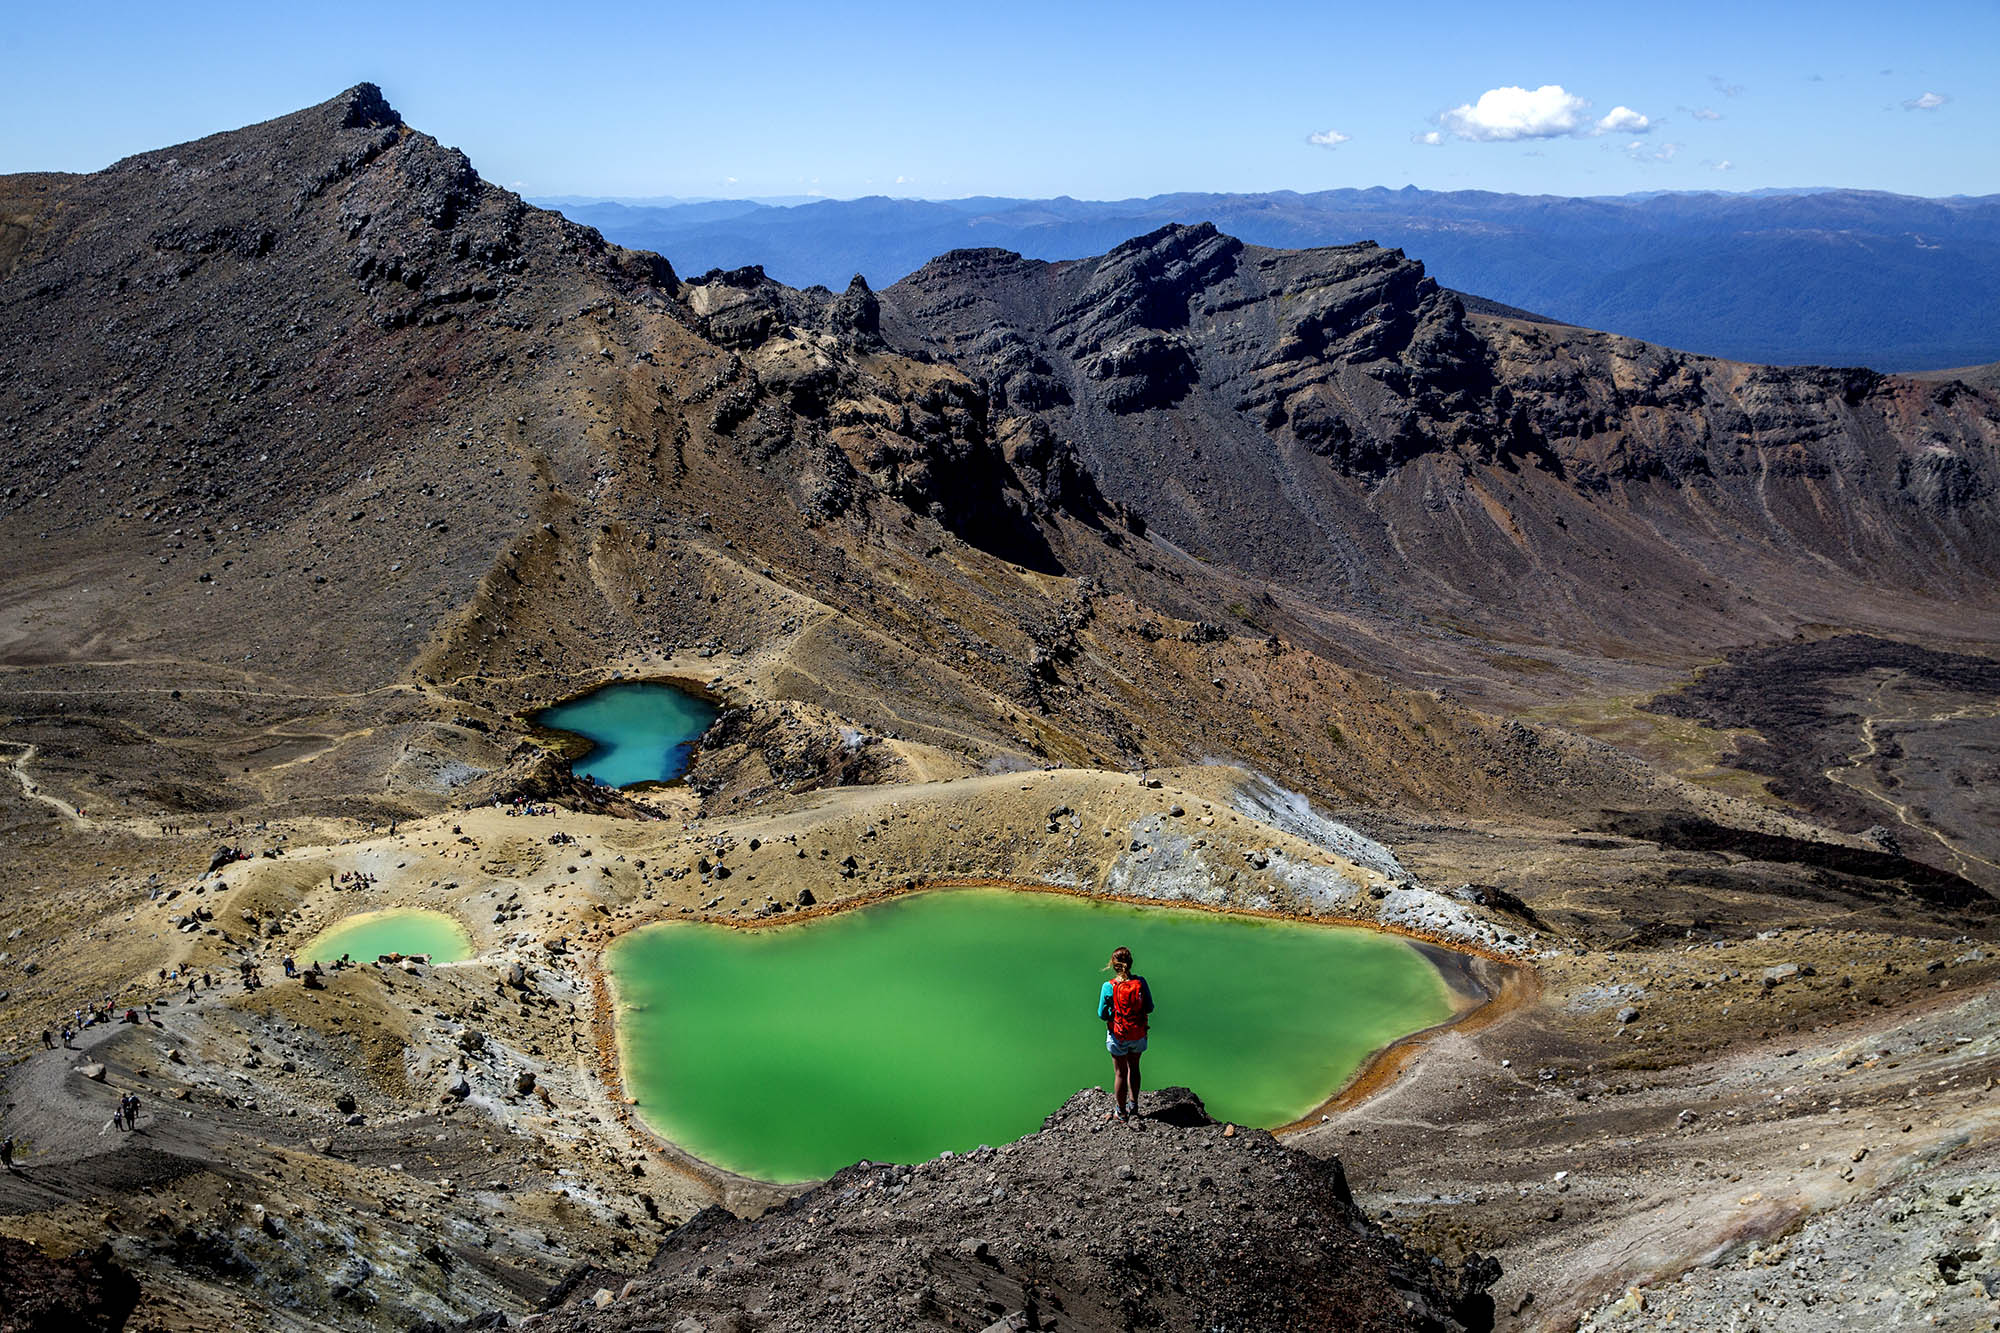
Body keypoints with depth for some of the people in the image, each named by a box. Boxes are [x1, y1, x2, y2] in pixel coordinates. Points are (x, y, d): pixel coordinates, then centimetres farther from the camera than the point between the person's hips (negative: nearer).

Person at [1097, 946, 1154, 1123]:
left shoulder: (1109, 987, -20)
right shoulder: (1141, 982, -14)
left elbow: (1102, 1015, -14)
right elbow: (1149, 1008, -7)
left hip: (1118, 1036, -2)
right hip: (1138, 1034, 2)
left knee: (1120, 1073, 13)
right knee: (1133, 1068, 24)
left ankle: (1121, 1112, 26)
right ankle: (1133, 1105, 36)